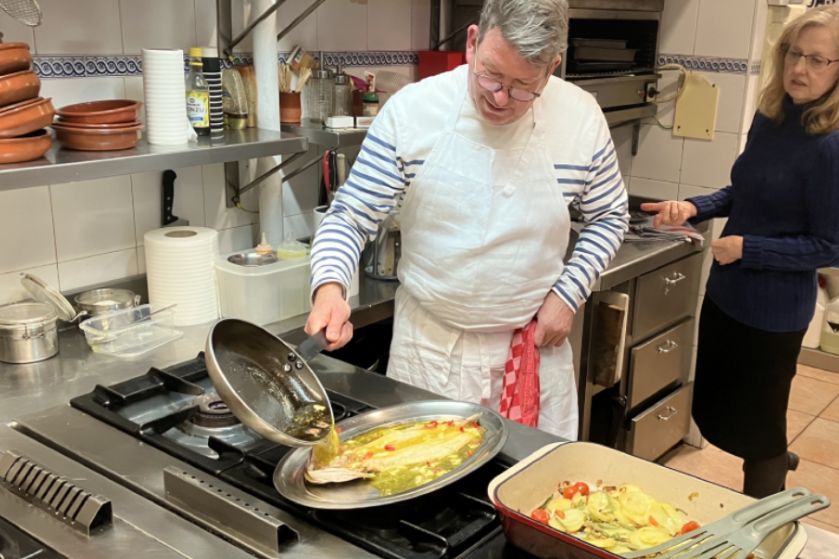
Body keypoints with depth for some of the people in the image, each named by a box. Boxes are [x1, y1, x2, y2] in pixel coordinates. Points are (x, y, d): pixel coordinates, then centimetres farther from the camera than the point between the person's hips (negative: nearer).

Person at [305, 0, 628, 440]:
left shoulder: (581, 118, -8)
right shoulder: (410, 110, -13)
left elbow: (609, 216, 7)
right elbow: (350, 217, -9)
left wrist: (569, 293, -5)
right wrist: (330, 286, -27)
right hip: (429, 346, -1)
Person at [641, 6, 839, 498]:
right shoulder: (770, 120, 0)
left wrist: (747, 248, -18)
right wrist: (694, 208, -3)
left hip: (774, 313, -7)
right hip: (726, 294, 7)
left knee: (755, 424, 11)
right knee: (710, 410, 24)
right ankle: (776, 459, 52)